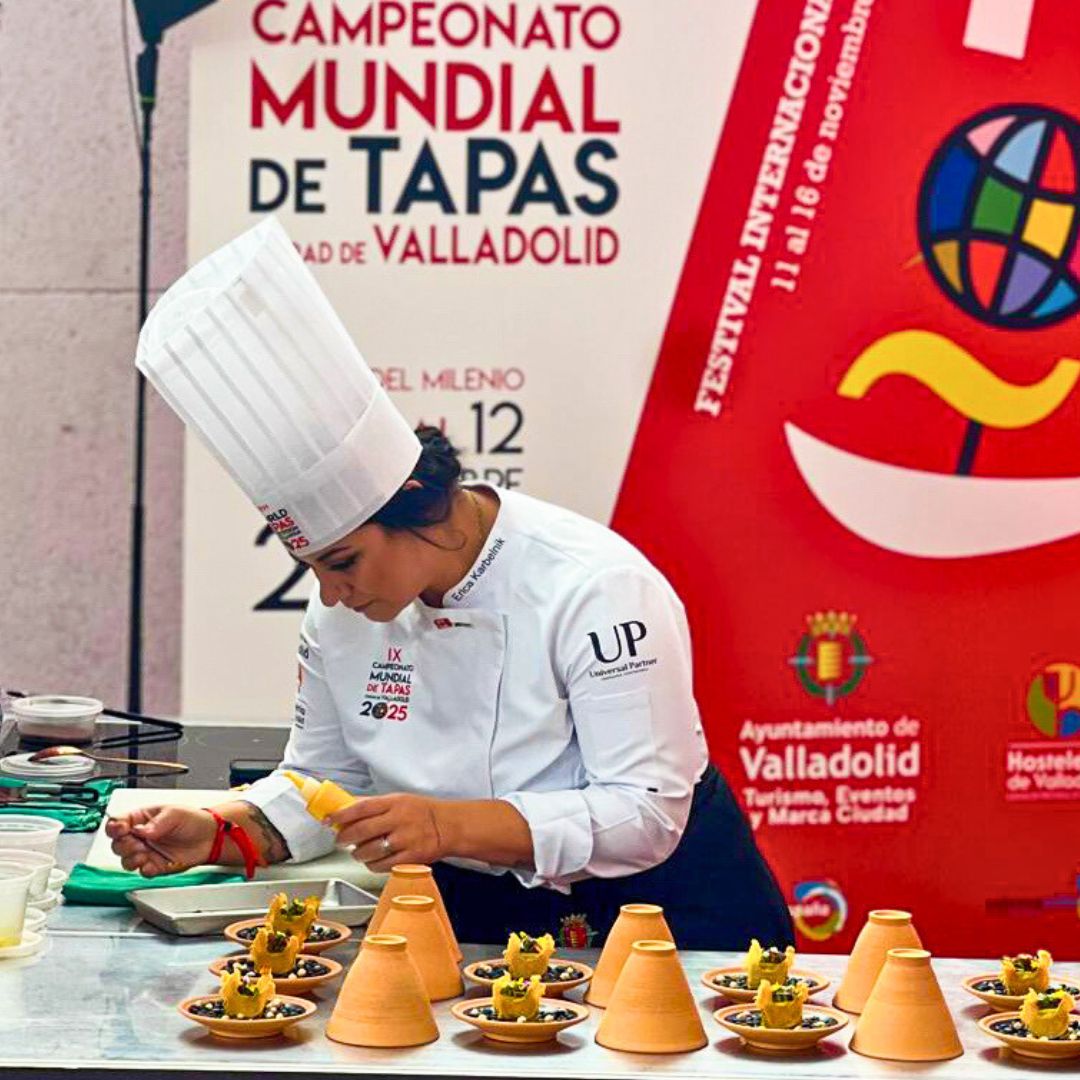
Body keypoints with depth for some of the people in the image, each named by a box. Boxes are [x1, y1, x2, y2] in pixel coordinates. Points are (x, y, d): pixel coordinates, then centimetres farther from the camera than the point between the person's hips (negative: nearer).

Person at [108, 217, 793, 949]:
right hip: (482, 915, 6)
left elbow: (646, 812, -21)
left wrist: (450, 825, -33)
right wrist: (219, 835, -8)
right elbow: (323, 780, 12)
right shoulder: (343, 610, 0)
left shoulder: (593, 587, -19)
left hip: (658, 910, -5)